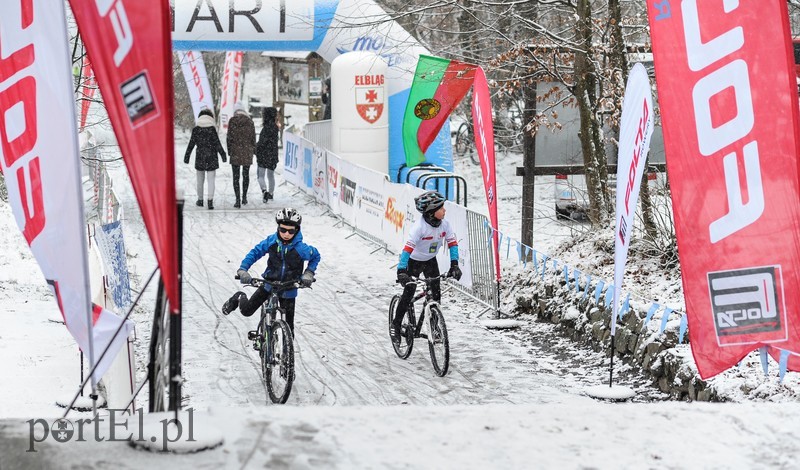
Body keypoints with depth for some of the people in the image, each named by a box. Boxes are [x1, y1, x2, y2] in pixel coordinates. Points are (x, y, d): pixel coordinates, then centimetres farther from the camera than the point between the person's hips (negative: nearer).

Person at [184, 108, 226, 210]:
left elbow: (191, 144, 1)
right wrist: (223, 155, 1)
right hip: (211, 157, -2)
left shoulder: (196, 129, -2)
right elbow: (217, 143, -7)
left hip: (200, 157, 2)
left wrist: (187, 156, 9)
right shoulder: (212, 129, -7)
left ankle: (200, 200, 22)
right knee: (211, 180, -1)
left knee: (200, 180, 14)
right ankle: (210, 201, -11)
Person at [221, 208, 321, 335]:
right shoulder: (271, 241, -17)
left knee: (288, 325, 0)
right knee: (246, 310, 4)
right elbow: (255, 252, -5)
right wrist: (243, 270, -19)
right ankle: (239, 298, 38)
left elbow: (316, 256, -2)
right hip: (269, 283, 1)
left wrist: (308, 273, -15)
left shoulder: (301, 248, -21)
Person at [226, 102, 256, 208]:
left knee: (236, 176, 1)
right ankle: (244, 197, 23)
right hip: (247, 151, 2)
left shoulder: (232, 121, -5)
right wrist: (253, 150, 13)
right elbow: (253, 137, 3)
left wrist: (229, 150, 7)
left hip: (235, 152, -2)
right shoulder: (250, 121, -2)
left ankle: (238, 200, -5)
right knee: (246, 175, 16)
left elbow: (229, 137, -3)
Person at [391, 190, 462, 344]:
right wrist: (401, 271, -46)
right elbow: (407, 248, -38)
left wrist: (454, 265, -25)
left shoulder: (444, 224, -17)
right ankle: (395, 325, 4)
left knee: (436, 292, -1)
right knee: (409, 292, -11)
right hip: (414, 261, -5)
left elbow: (452, 243, -13)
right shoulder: (419, 226, -33)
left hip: (431, 260, 5)